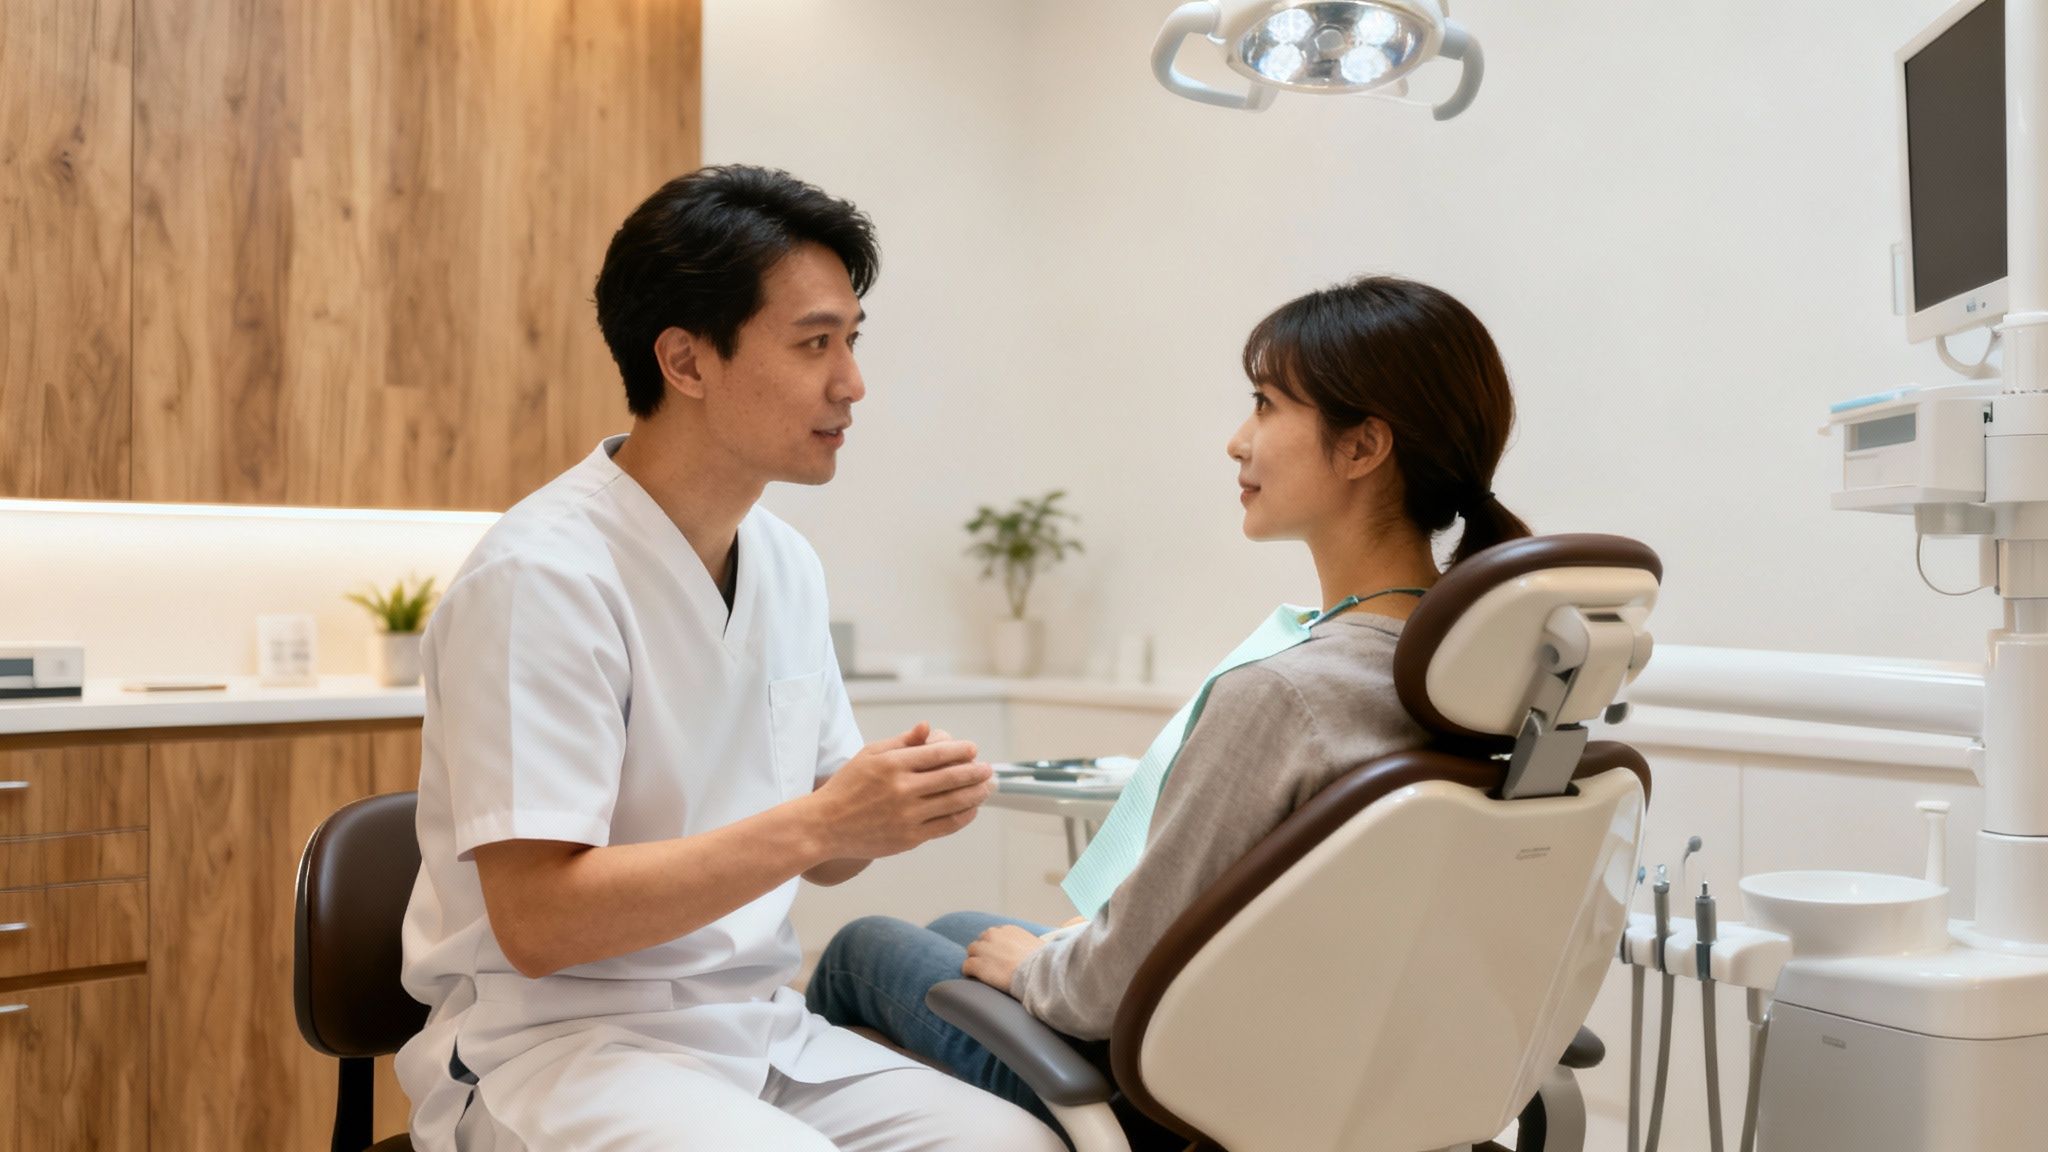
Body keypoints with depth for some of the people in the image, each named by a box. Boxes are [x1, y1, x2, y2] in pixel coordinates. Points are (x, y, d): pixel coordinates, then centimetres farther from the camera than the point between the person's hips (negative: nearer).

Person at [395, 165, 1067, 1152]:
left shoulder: (788, 564, 8)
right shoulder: (541, 576, -16)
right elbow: (537, 922, -20)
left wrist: (897, 802, -9)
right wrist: (817, 822, -23)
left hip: (758, 1027, 6)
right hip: (555, 1037, -6)